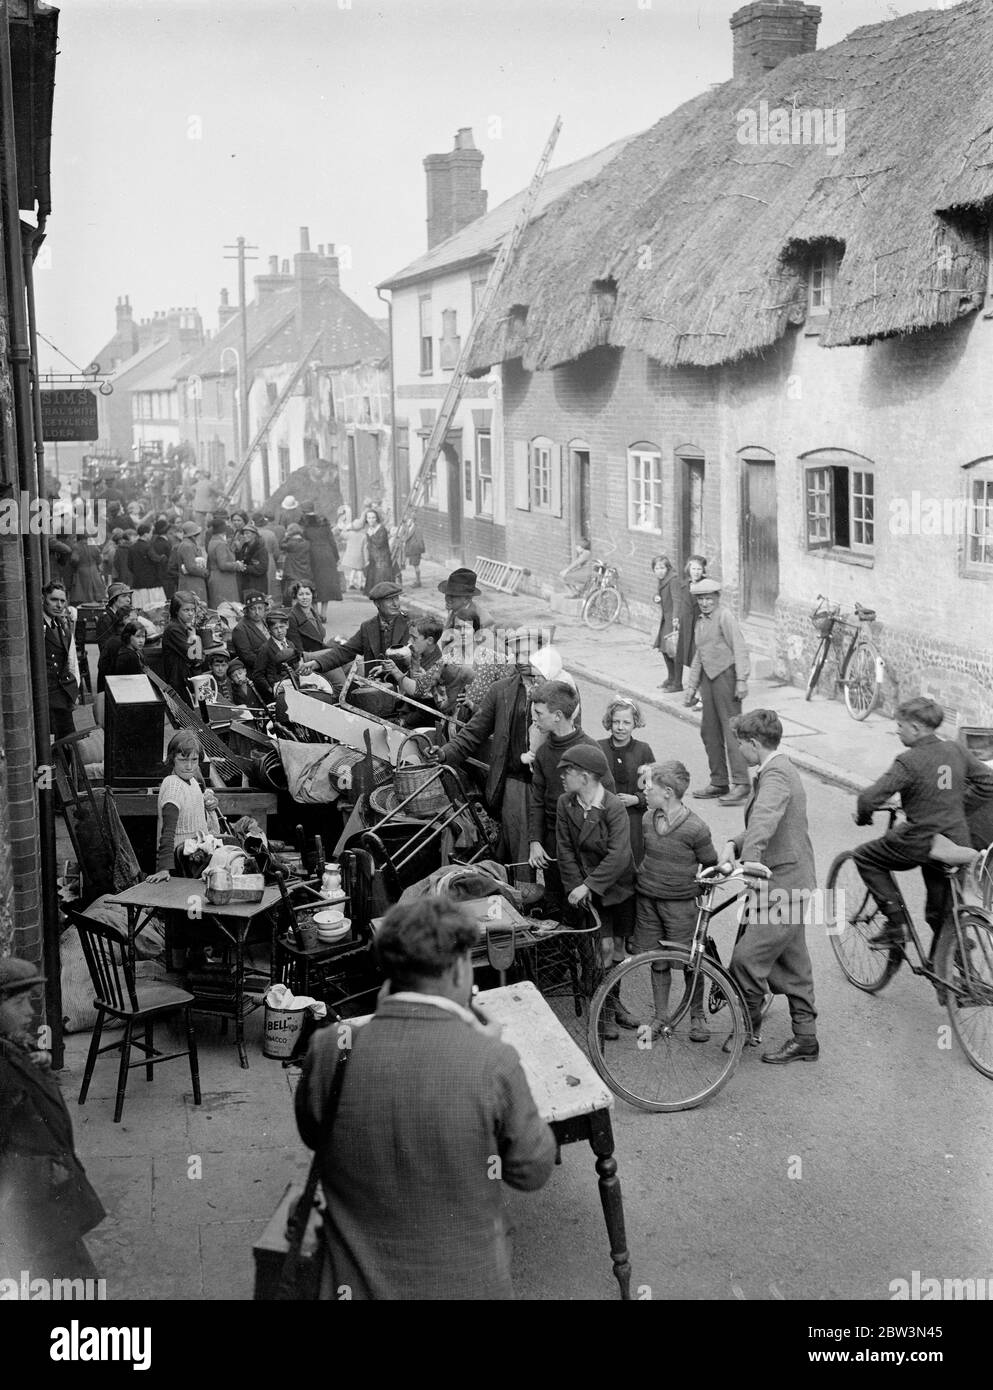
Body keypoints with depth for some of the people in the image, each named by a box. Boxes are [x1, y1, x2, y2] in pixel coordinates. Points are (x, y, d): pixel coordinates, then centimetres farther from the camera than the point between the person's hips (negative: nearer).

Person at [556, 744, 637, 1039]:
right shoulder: (564, 804, -6)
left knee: (618, 946, 9)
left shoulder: (615, 807, -20)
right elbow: (565, 849, -3)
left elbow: (619, 856, -25)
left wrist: (588, 885, -26)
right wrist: (576, 885, -13)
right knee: (605, 946, -7)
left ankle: (613, 1001, 29)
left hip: (618, 884, -1)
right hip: (587, 887, 1)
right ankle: (606, 1009, 7)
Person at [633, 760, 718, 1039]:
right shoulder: (647, 819, 1)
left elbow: (710, 866, -2)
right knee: (657, 961, 10)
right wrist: (641, 873, 11)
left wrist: (699, 889, -4)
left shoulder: (695, 828, -15)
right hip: (647, 900, 5)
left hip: (680, 903, -4)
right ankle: (661, 1016, 23)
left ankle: (697, 1016, 23)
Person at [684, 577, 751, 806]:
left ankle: (741, 785, -11)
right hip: (708, 678, 9)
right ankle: (719, 782, 20)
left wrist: (741, 680, -20)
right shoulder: (700, 622, 17)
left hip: (726, 675, -9)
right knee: (709, 731, 11)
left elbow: (740, 649, -14)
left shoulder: (724, 617, -8)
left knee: (731, 729, -10)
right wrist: (692, 686, 23)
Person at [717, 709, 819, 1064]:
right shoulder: (779, 770, 17)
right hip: (789, 884, 11)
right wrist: (733, 845, -2)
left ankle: (748, 1028, 7)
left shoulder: (776, 775, -17)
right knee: (791, 963, 14)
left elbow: (764, 821, -35)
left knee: (746, 958, -9)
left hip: (782, 883, -11)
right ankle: (805, 1038, 21)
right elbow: (761, 824, 16)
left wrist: (749, 861, -47)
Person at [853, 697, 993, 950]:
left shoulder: (909, 761, -16)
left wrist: (862, 817, 1)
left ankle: (896, 922, 6)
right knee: (940, 914, 20)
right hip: (957, 842, 6)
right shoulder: (957, 751, 2)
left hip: (921, 842, -6)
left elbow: (870, 798, -20)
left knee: (865, 857, 15)